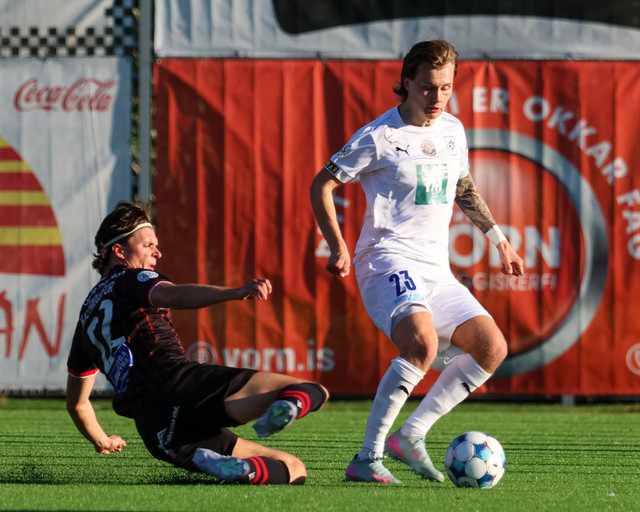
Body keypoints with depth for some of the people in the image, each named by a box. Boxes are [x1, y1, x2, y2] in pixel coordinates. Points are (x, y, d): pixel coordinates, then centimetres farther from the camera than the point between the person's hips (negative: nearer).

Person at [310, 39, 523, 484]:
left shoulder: (452, 130, 12)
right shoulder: (380, 137, -7)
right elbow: (322, 185, -2)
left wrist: (498, 238, 28)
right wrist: (338, 247, -12)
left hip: (436, 271, 8)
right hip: (389, 262, -8)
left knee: (492, 348, -5)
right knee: (422, 344, -31)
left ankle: (410, 437, 0)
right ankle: (367, 458, -26)